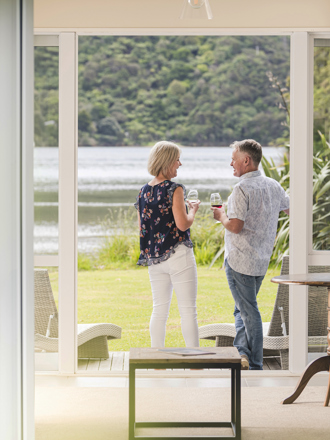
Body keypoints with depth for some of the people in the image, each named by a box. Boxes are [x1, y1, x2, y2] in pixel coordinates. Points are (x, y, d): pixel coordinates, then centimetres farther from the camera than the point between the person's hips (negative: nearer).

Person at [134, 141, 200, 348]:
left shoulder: (144, 191, 8)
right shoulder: (174, 189, -12)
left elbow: (141, 228, 13)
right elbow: (182, 223, -19)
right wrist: (193, 210, 1)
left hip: (154, 258, 6)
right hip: (178, 256, -6)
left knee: (159, 310, 12)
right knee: (188, 310, 0)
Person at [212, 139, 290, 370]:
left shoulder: (242, 189, -18)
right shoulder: (273, 186, 6)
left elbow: (235, 226, -25)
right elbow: (289, 208, 23)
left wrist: (221, 216, -5)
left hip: (239, 260, -7)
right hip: (262, 260, 7)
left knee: (248, 310, 0)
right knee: (244, 308, 19)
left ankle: (255, 366, 5)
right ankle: (242, 352, 5)